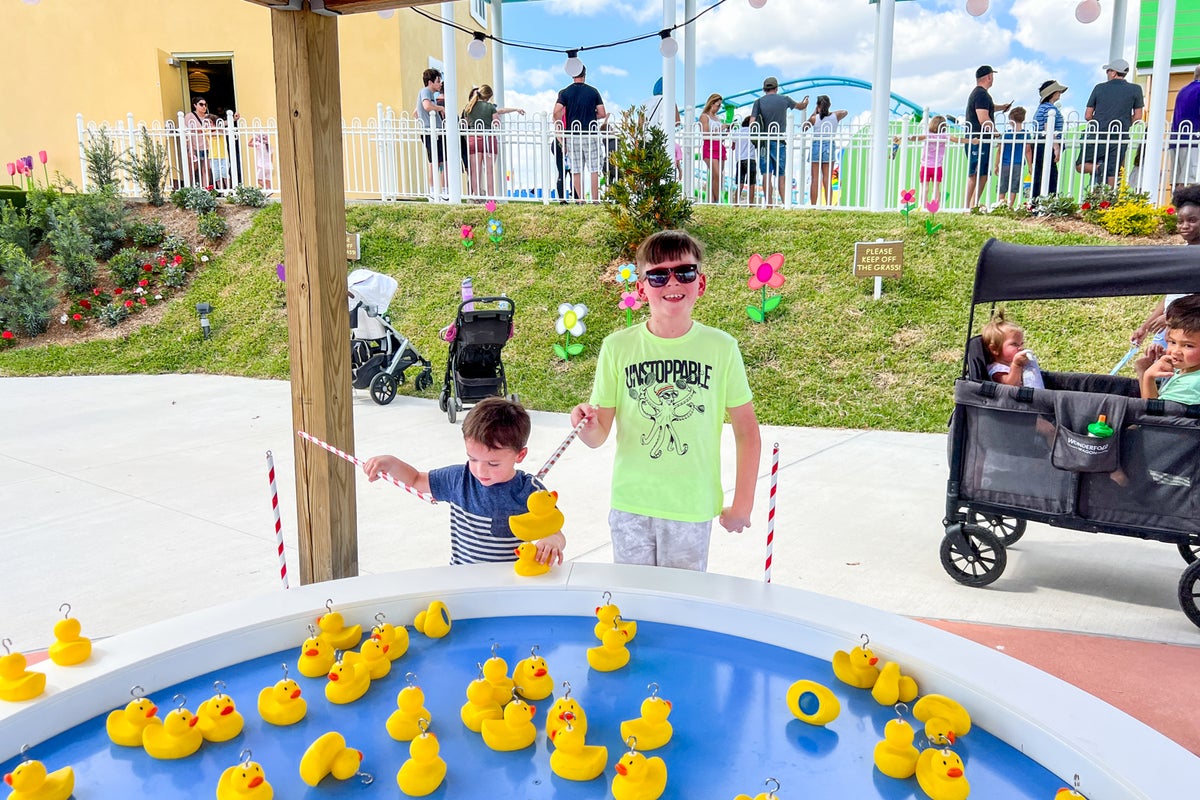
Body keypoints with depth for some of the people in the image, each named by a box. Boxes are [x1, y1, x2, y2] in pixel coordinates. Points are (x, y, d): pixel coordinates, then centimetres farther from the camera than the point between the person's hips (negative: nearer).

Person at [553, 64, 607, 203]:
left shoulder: (565, 92, 1)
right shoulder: (593, 91, 2)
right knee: (594, 168, 3)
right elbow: (602, 114, 1)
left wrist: (559, 128, 2)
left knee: (576, 170, 6)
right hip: (591, 134, -1)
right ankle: (595, 199, 1)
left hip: (572, 135, 1)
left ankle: (580, 199, 6)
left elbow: (556, 112, -12)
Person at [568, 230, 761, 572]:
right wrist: (587, 425, -23)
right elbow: (598, 436, -1)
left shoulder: (721, 348, -5)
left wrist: (743, 504, 0)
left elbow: (747, 431, 1)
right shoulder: (618, 347, -4)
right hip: (631, 505, 1)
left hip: (693, 508, 0)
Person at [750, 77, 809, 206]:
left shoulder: (758, 102, 2)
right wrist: (805, 102, 46)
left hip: (763, 141, 0)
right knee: (781, 175, 7)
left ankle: (769, 204, -5)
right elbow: (800, 107, 25)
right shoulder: (784, 99, 5)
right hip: (779, 141, 0)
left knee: (766, 174, -1)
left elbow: (751, 124, -8)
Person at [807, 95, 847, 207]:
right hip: (829, 146, 1)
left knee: (815, 179, 2)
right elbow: (845, 111, 23)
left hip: (816, 146, -1)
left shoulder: (814, 118, -5)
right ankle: (828, 205, 3)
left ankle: (813, 205, 3)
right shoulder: (835, 116, 1)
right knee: (827, 180, 4)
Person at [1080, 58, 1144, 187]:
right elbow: (1137, 117, 5)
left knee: (1080, 166, 11)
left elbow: (1087, 116, 4)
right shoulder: (1135, 89, 3)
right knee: (1112, 175, 3)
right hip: (1120, 138, 1)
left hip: (1097, 136, -1)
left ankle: (1098, 167, -18)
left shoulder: (1099, 88, 3)